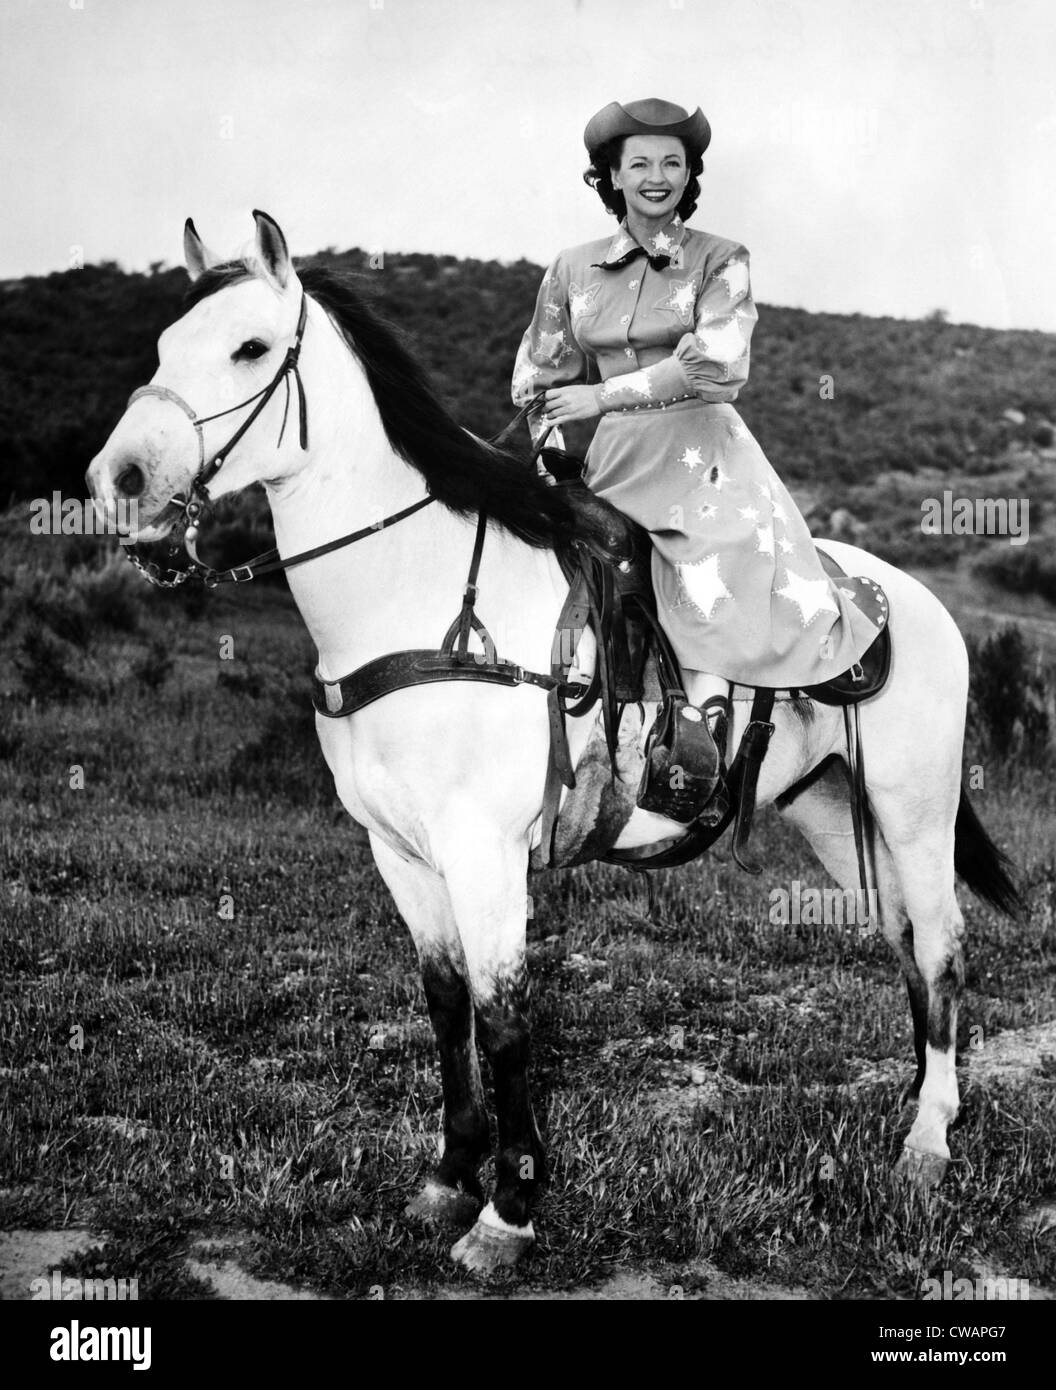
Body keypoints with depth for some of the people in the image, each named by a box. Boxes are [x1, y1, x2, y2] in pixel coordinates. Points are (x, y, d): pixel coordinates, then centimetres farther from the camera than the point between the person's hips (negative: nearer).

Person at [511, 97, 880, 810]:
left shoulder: (720, 260, 3)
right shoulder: (573, 269, 14)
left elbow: (717, 363, -12)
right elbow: (540, 375, 16)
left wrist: (604, 395, -16)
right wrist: (551, 453, -1)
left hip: (704, 446, -4)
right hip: (615, 459, 4)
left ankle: (707, 700, -23)